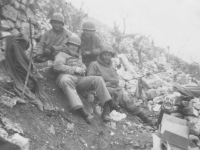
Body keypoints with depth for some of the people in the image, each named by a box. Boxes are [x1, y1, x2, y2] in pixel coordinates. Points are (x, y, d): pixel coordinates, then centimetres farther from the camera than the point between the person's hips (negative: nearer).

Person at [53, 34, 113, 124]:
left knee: (98, 79, -19)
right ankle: (80, 111, -55)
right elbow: (57, 66, 1)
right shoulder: (62, 54, 20)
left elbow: (83, 67, 26)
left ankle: (107, 108, -32)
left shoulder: (78, 58, 39)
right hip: (67, 77, -5)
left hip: (80, 79, 5)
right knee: (65, 80, -42)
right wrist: (74, 69, -6)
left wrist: (82, 70, 0)